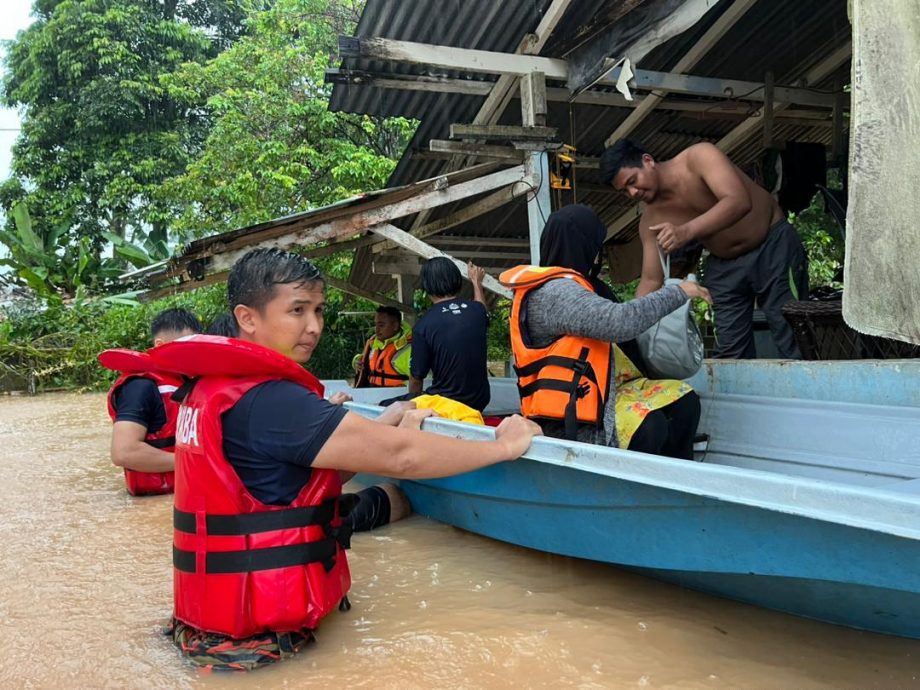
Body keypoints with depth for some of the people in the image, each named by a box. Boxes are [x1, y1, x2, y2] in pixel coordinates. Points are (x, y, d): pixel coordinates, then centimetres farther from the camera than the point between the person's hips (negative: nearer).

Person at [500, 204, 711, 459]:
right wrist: (678, 293, -17)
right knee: (650, 426, -29)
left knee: (683, 400, 0)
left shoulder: (566, 286, 15)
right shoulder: (555, 292, -18)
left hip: (594, 394, 10)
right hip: (567, 420, -10)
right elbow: (621, 322, -28)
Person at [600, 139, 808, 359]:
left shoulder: (698, 158, -21)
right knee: (729, 353, 0)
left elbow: (739, 201, -36)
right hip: (725, 265, 5)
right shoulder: (650, 221, -8)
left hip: (773, 245, -4)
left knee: (794, 346, -7)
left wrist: (687, 231, -51)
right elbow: (651, 280, -6)